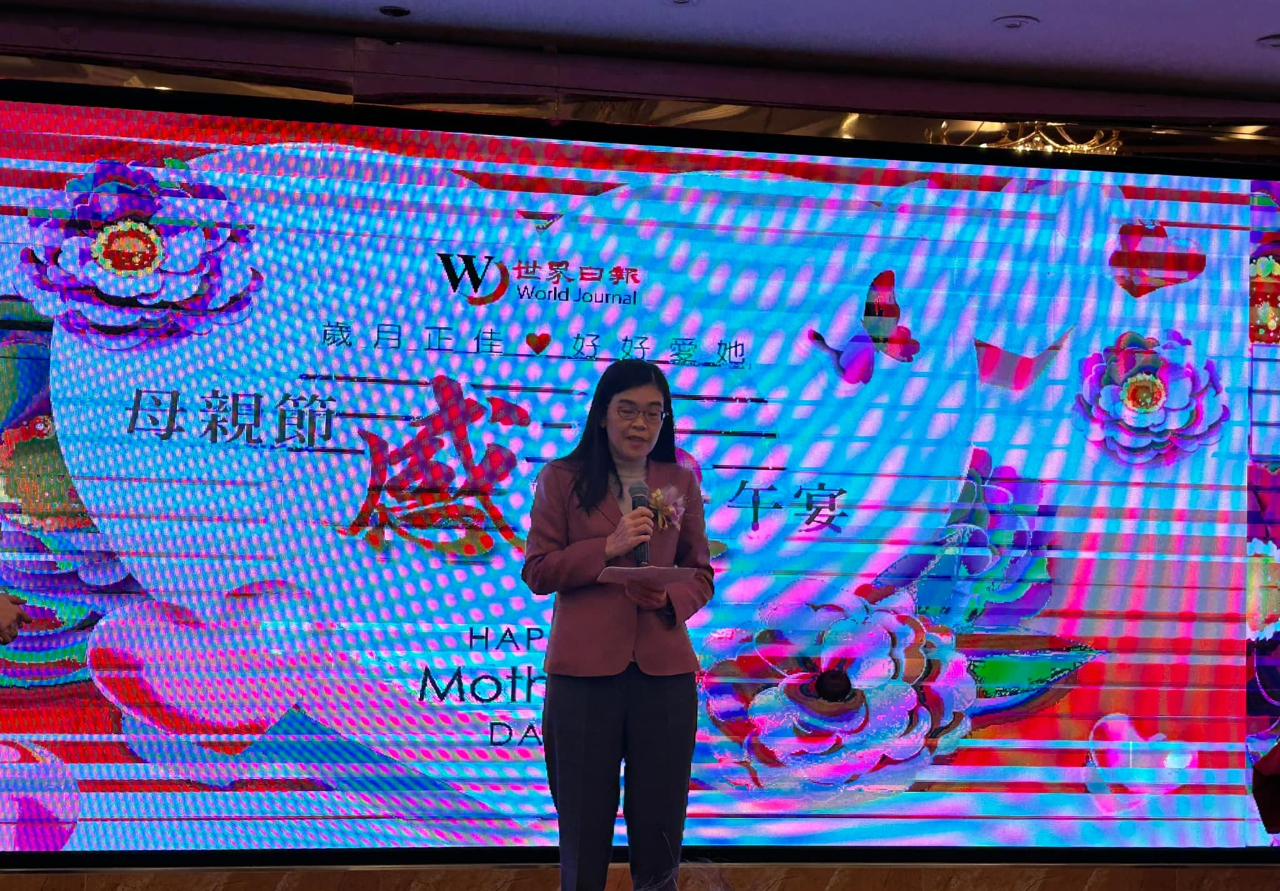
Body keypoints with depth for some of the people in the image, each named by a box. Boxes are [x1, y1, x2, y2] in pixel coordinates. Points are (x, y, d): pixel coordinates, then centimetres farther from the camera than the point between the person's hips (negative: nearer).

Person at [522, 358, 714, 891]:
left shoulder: (681, 482, 9)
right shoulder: (561, 479, 3)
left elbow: (701, 575, 11)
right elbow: (536, 571, -2)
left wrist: (671, 598, -10)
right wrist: (608, 547, -14)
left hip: (664, 671, 2)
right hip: (582, 672, -2)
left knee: (659, 820, 10)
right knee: (583, 821, 9)